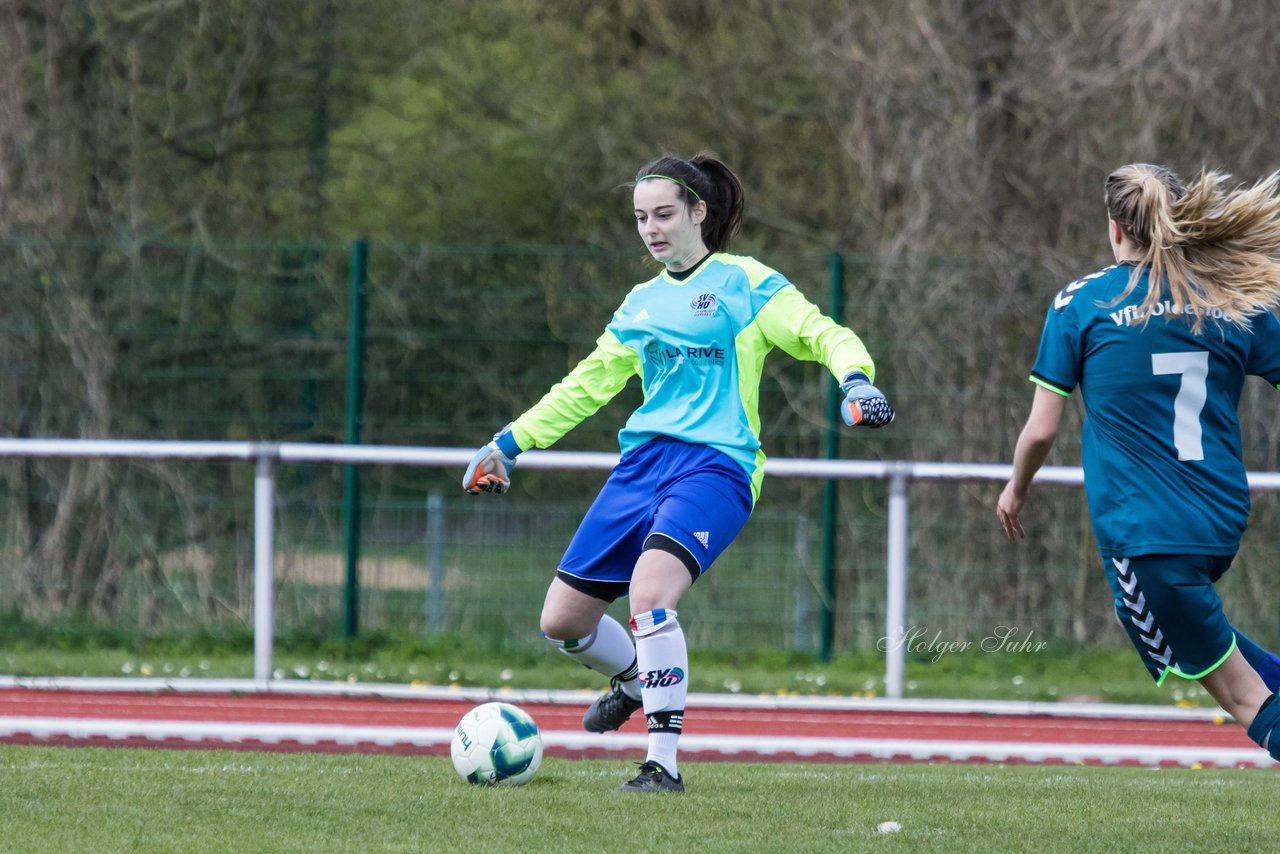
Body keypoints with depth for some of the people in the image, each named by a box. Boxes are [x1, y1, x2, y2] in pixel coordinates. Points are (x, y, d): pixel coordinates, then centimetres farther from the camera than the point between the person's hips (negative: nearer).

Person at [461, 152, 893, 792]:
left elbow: (823, 335, -5)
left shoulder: (742, 283, 2)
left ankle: (663, 764, -24)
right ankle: (637, 680, 36)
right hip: (642, 463, 7)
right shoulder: (641, 304, 19)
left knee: (648, 592, -31)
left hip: (715, 467, -7)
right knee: (561, 620, 2)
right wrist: (508, 443, 27)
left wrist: (856, 380, -26)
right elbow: (587, 384, 28)